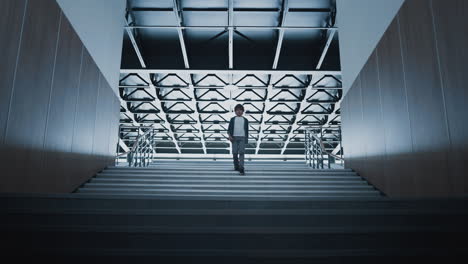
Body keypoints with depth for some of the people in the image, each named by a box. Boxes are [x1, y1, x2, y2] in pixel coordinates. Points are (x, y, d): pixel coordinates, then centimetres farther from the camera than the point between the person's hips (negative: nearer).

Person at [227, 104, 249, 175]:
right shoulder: (232, 119, 9)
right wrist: (229, 136, -10)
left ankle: (241, 168, -17)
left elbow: (247, 130, 15)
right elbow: (229, 129, 6)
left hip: (242, 138, 0)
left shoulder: (245, 120, 12)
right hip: (234, 138, 1)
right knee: (235, 153, 0)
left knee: (241, 152, -11)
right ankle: (236, 166, 19)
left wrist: (247, 139, 12)